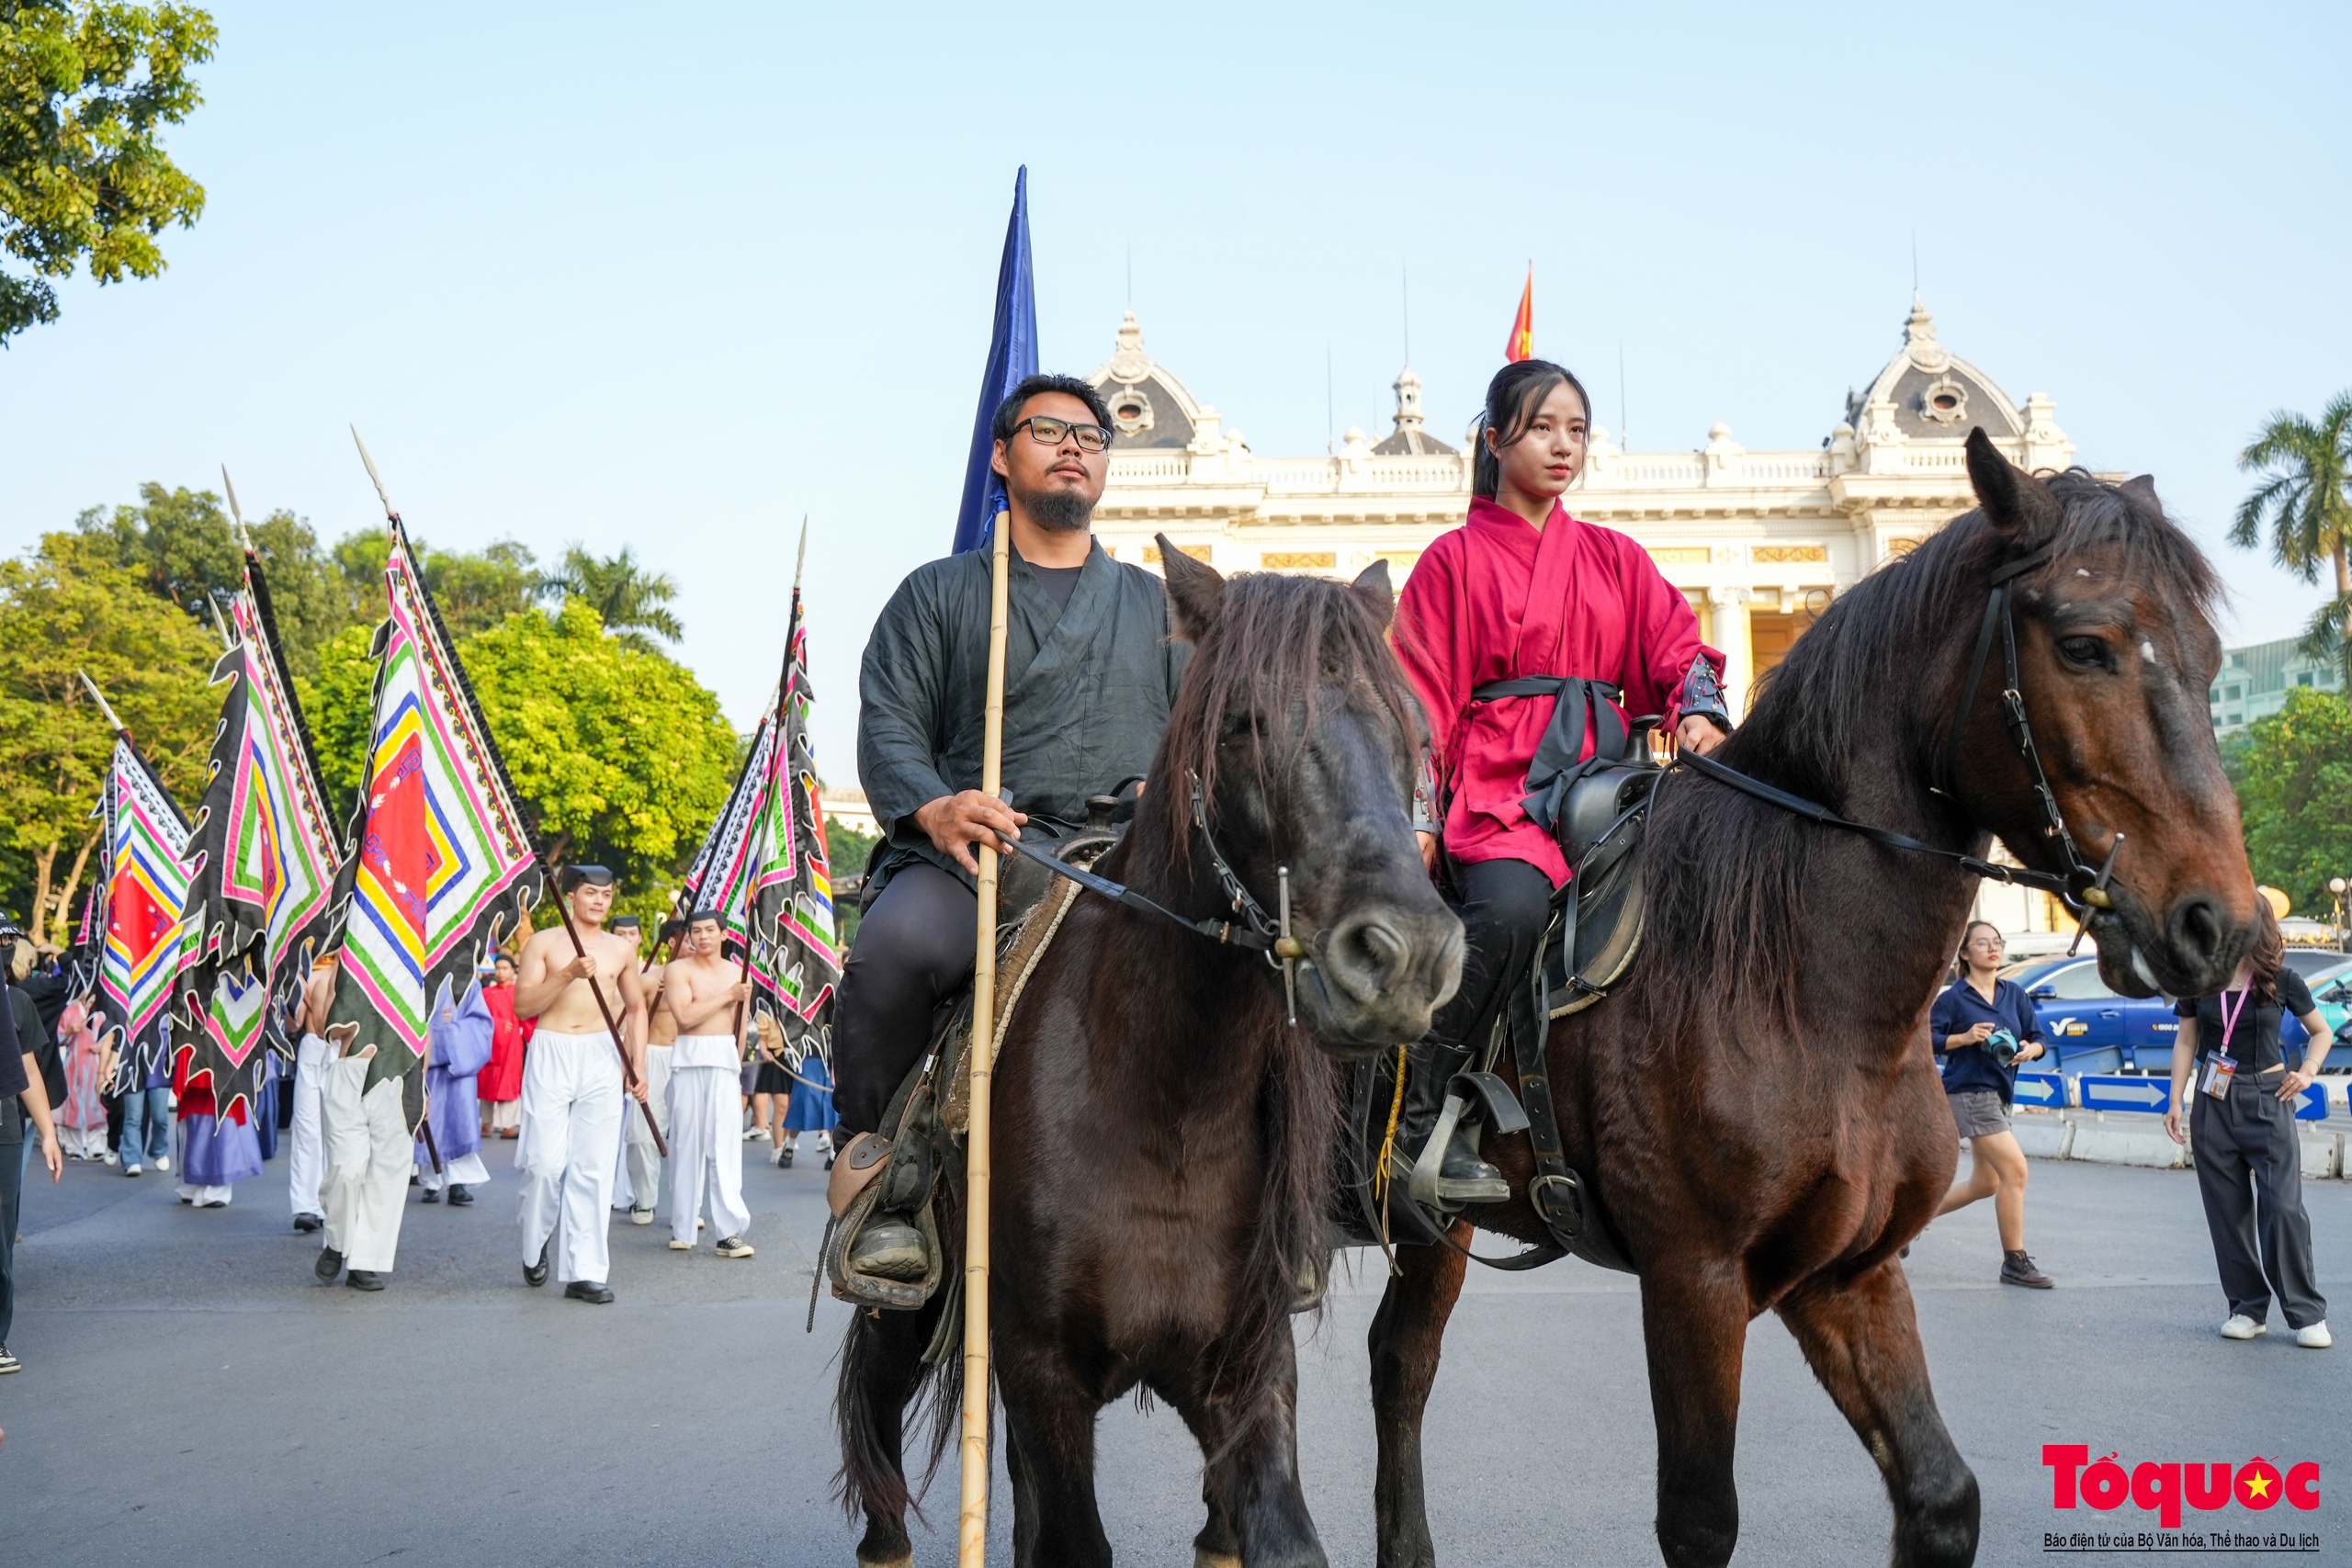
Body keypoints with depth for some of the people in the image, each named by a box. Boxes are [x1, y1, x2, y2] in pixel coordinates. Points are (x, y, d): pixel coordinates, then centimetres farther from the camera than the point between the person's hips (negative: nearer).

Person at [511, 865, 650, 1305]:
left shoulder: (622, 949, 12)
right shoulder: (544, 943, 3)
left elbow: (636, 1008, 20)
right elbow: (522, 1005, -4)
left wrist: (638, 1065, 11)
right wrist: (567, 975, -16)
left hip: (602, 1058, 2)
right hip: (550, 1056, -2)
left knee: (595, 1166, -3)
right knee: (547, 1162, -7)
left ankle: (584, 1271, 1)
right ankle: (536, 1246, 21)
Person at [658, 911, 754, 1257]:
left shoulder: (737, 974, 14)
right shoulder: (678, 970, 2)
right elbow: (685, 1015, -13)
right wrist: (728, 996, -10)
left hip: (724, 1062, 2)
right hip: (688, 1060, -2)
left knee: (724, 1143, -7)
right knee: (686, 1141, 1)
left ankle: (731, 1231, -10)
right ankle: (682, 1228, 10)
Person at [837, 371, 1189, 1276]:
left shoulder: (1156, 604, 27)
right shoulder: (939, 594, 20)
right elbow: (889, 725, 8)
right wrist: (933, 808, -15)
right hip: (968, 858, -2)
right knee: (897, 947, -36)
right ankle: (872, 1181, -15)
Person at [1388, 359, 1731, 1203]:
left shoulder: (1616, 558, 20)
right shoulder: (1456, 560, 8)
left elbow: (1677, 646, 12)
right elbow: (1425, 699, 3)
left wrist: (1700, 709, -11)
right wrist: (1418, 817, -7)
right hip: (1494, 783, -5)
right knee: (1510, 908, -34)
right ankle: (1423, 1124, -22)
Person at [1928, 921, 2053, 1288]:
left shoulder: (2015, 994, 10)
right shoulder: (1953, 998, -7)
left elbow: (2037, 1037, 10)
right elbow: (1926, 1039, -10)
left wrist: (2029, 1049, -12)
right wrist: (1965, 1038, -22)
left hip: (1999, 1093, 8)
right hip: (1969, 1092, -8)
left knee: (1985, 1183, 15)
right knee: (2015, 1170, -14)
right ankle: (2015, 1262, -5)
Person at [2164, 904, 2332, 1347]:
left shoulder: (2282, 981, -1)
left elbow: (2322, 1032, 11)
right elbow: (2186, 1041, 10)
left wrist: (2307, 1072, -4)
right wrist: (2176, 1101, 4)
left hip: (2268, 1101, -2)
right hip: (2214, 1104, 3)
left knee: (2283, 1206, -9)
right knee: (2228, 1210, 4)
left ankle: (2308, 1314, 1)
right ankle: (2247, 1308, 14)